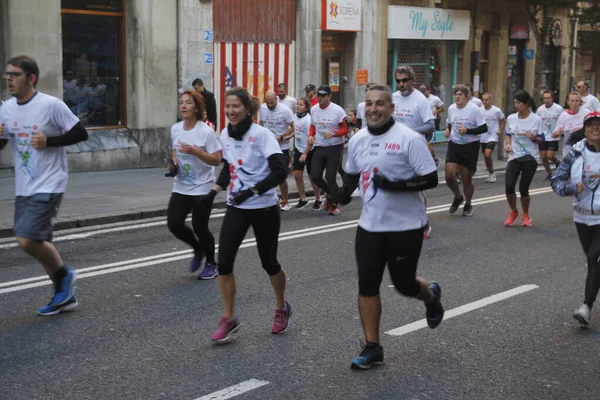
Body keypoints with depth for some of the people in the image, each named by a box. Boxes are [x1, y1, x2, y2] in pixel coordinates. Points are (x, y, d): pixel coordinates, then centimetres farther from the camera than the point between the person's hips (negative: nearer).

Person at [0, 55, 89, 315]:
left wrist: (48, 141, -20)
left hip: (48, 186, -7)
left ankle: (64, 275, 11)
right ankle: (65, 296, 27)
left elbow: (81, 134, -10)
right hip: (23, 188, 7)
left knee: (27, 240, -16)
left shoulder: (51, 105, -14)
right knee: (38, 243, 12)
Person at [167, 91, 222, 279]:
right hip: (180, 187, 6)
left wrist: (194, 151, -28)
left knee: (199, 227, -1)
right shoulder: (175, 129, 3)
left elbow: (216, 160, -17)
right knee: (174, 224, -4)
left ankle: (211, 264, 24)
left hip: (202, 188, -5)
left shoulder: (206, 131, -15)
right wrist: (173, 162, 0)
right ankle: (198, 250, 26)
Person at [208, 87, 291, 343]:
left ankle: (282, 308, 36)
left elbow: (281, 171, -24)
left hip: (264, 208, -5)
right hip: (236, 208, 5)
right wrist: (215, 189, 7)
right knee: (224, 263, -7)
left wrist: (252, 191, -29)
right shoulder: (225, 135, 3)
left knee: (268, 262, 9)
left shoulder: (261, 134, -16)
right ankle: (228, 320, 7)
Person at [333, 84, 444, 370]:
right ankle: (372, 348, 11)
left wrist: (395, 185, -28)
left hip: (406, 226, -5)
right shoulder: (357, 140, 4)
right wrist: (345, 191, -1)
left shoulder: (409, 139, -15)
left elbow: (431, 179, -16)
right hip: (370, 225, 5)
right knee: (367, 285, 0)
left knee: (404, 284, 9)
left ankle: (431, 297, 45)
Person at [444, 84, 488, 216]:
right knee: (449, 175, -8)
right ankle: (458, 197, 22)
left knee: (467, 179, 4)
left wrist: (467, 131, -25)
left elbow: (484, 128, -14)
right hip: (454, 145, 4)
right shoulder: (451, 108, 2)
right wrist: (447, 130, -1)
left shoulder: (474, 109, -14)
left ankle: (468, 205, 28)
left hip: (470, 146, -4)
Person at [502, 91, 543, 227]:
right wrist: (508, 144, -4)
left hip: (530, 158, -2)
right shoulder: (511, 118, 2)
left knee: (523, 189, -2)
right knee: (509, 186, -15)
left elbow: (541, 139, -1)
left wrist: (533, 137, -21)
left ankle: (525, 215, 26)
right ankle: (513, 212, 13)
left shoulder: (536, 119, -7)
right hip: (514, 157, 2)